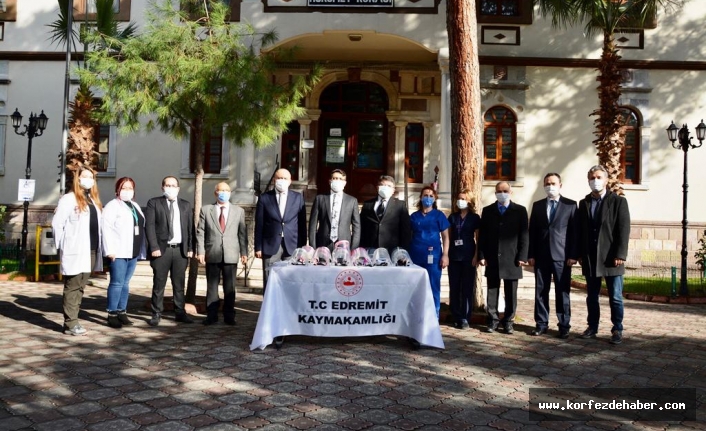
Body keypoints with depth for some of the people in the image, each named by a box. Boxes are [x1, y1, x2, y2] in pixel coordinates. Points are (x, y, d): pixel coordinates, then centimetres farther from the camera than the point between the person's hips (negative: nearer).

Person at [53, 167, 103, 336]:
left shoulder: (94, 200, 18)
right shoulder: (69, 199, -5)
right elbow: (57, 223, -8)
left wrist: (98, 247, 8)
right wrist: (63, 246, -7)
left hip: (90, 250, 7)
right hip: (75, 251, -7)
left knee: (80, 287, 11)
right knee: (72, 287, -3)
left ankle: (73, 320, 17)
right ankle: (70, 323, 1)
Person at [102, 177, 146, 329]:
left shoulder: (135, 206, 18)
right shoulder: (113, 205, -4)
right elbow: (106, 228, -12)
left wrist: (141, 250, 12)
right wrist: (110, 250, -19)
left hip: (133, 252, 7)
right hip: (119, 252, -7)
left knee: (125, 283, 10)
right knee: (117, 283, -5)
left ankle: (122, 312, 16)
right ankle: (112, 315, 2)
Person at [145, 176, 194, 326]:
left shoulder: (186, 205, 13)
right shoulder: (153, 203, 3)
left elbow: (190, 228, 10)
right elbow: (149, 226, -4)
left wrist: (190, 248, 2)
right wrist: (154, 247, -12)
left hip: (181, 250, 3)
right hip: (161, 249, -3)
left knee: (179, 284, 8)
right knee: (159, 284, 3)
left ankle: (180, 312, 16)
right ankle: (156, 314, 12)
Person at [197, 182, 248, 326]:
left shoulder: (238, 211, 8)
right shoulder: (206, 210, 6)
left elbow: (242, 233, 6)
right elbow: (200, 232, 3)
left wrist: (244, 252, 1)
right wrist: (200, 251, -5)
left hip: (231, 255, 0)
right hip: (212, 254, 0)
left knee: (230, 287, 4)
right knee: (211, 286, 6)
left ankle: (229, 315, 13)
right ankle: (211, 315, 14)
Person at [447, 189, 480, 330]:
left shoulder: (475, 218, 2)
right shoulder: (452, 217, 9)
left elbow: (478, 239, 1)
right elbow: (448, 237, 11)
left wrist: (476, 256, -8)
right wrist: (446, 254, 3)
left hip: (468, 256, -3)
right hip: (454, 256, 3)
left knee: (467, 287, -1)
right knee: (454, 287, 3)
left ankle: (465, 318, 3)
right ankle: (456, 317, 10)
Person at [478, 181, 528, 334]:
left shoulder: (520, 210, 4)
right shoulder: (487, 211, 8)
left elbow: (524, 235, 0)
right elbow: (482, 235, 5)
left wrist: (522, 257, -8)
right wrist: (481, 256, -3)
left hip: (512, 259, -1)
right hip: (492, 258, 1)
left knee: (511, 294, 5)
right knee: (492, 292, 5)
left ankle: (508, 321, 14)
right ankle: (493, 320, 14)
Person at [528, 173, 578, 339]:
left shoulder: (570, 205, 3)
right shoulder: (537, 205, 11)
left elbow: (575, 231, -1)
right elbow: (532, 231, 9)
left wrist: (573, 255, -8)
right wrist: (531, 254, 2)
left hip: (562, 256, -3)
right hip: (541, 255, 3)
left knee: (563, 292, 1)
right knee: (540, 291, 6)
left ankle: (564, 325, 9)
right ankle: (541, 324, 14)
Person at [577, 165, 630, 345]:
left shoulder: (618, 201, 0)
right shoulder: (583, 203, 11)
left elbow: (624, 230, -7)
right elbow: (580, 230, 10)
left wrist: (620, 255, -13)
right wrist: (580, 254, 3)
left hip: (611, 257, -3)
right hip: (590, 258, 4)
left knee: (615, 297, 2)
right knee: (591, 296, 10)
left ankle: (617, 330, 12)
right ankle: (592, 326, 19)